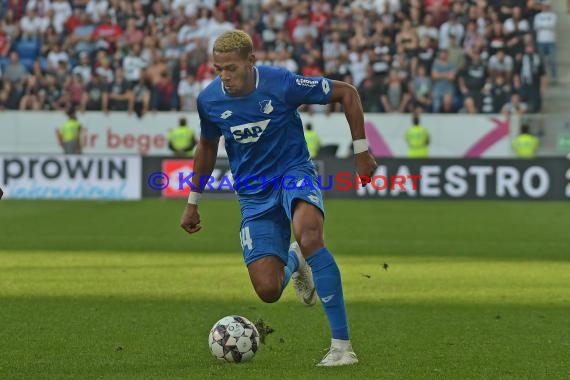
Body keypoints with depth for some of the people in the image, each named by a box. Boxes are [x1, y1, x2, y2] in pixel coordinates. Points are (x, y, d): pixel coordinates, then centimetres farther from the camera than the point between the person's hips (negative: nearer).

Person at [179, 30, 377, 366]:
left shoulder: (283, 84, -19)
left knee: (309, 236, -38)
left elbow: (347, 93, -7)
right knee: (268, 291, -9)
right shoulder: (209, 100, -7)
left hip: (294, 172, -4)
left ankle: (342, 345, -33)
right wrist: (193, 203, 18)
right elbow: (207, 146, 14)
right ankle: (294, 261, 33)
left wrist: (361, 150, -7)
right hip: (253, 194, 4)